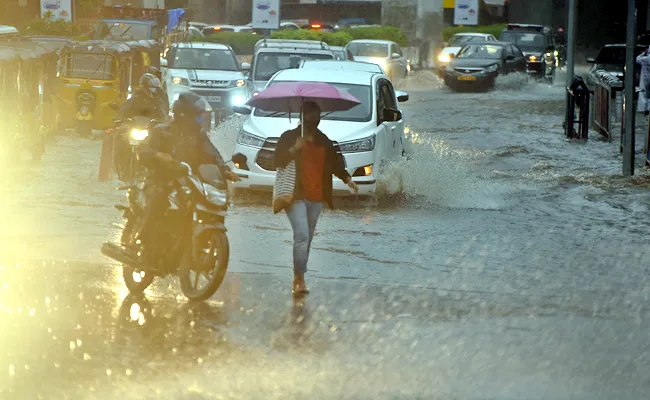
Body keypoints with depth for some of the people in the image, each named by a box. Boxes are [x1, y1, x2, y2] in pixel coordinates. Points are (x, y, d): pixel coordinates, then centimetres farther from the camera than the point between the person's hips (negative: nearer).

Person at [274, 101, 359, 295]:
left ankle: (297, 279, 16)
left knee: (307, 239, 8)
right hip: (296, 195, -5)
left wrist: (347, 179, 1)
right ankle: (300, 279, -19)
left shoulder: (324, 142, 15)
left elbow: (335, 163, 17)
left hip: (316, 198, 5)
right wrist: (294, 149, -22)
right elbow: (278, 161, -5)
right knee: (302, 235, -18)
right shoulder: (289, 137, 2)